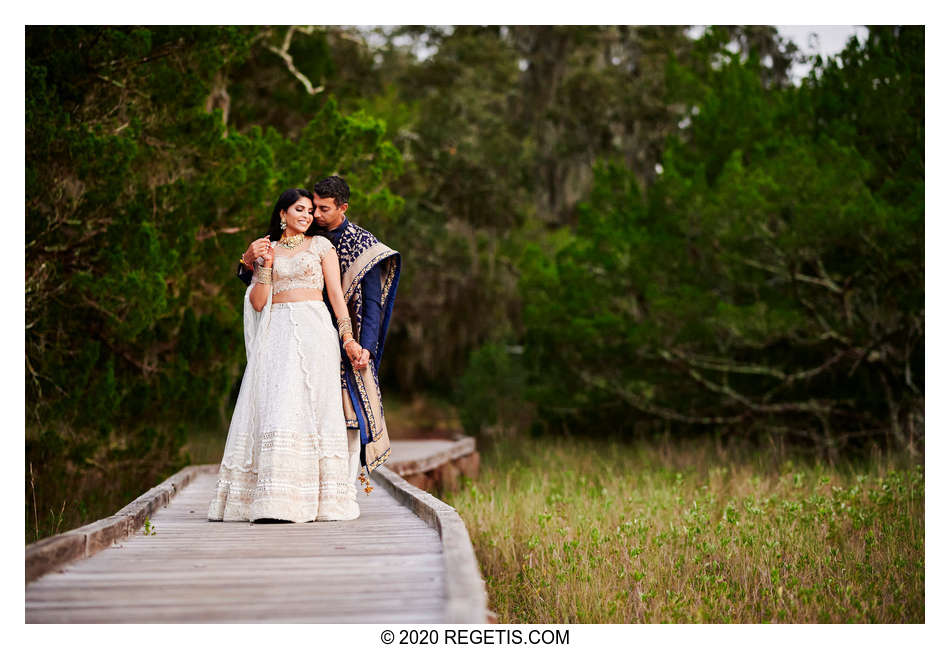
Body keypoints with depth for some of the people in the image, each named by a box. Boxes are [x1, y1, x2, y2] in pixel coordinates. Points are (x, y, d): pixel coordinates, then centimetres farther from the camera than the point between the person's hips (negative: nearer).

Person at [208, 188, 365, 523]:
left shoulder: (320, 245, 13)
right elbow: (257, 303, 8)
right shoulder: (265, 250, 17)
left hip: (313, 331, -2)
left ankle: (310, 499, -15)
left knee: (306, 407, -12)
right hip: (276, 334, 2)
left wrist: (348, 338, -3)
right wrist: (266, 266, -3)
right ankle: (274, 499, -10)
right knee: (273, 406, -10)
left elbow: (336, 293, 6)